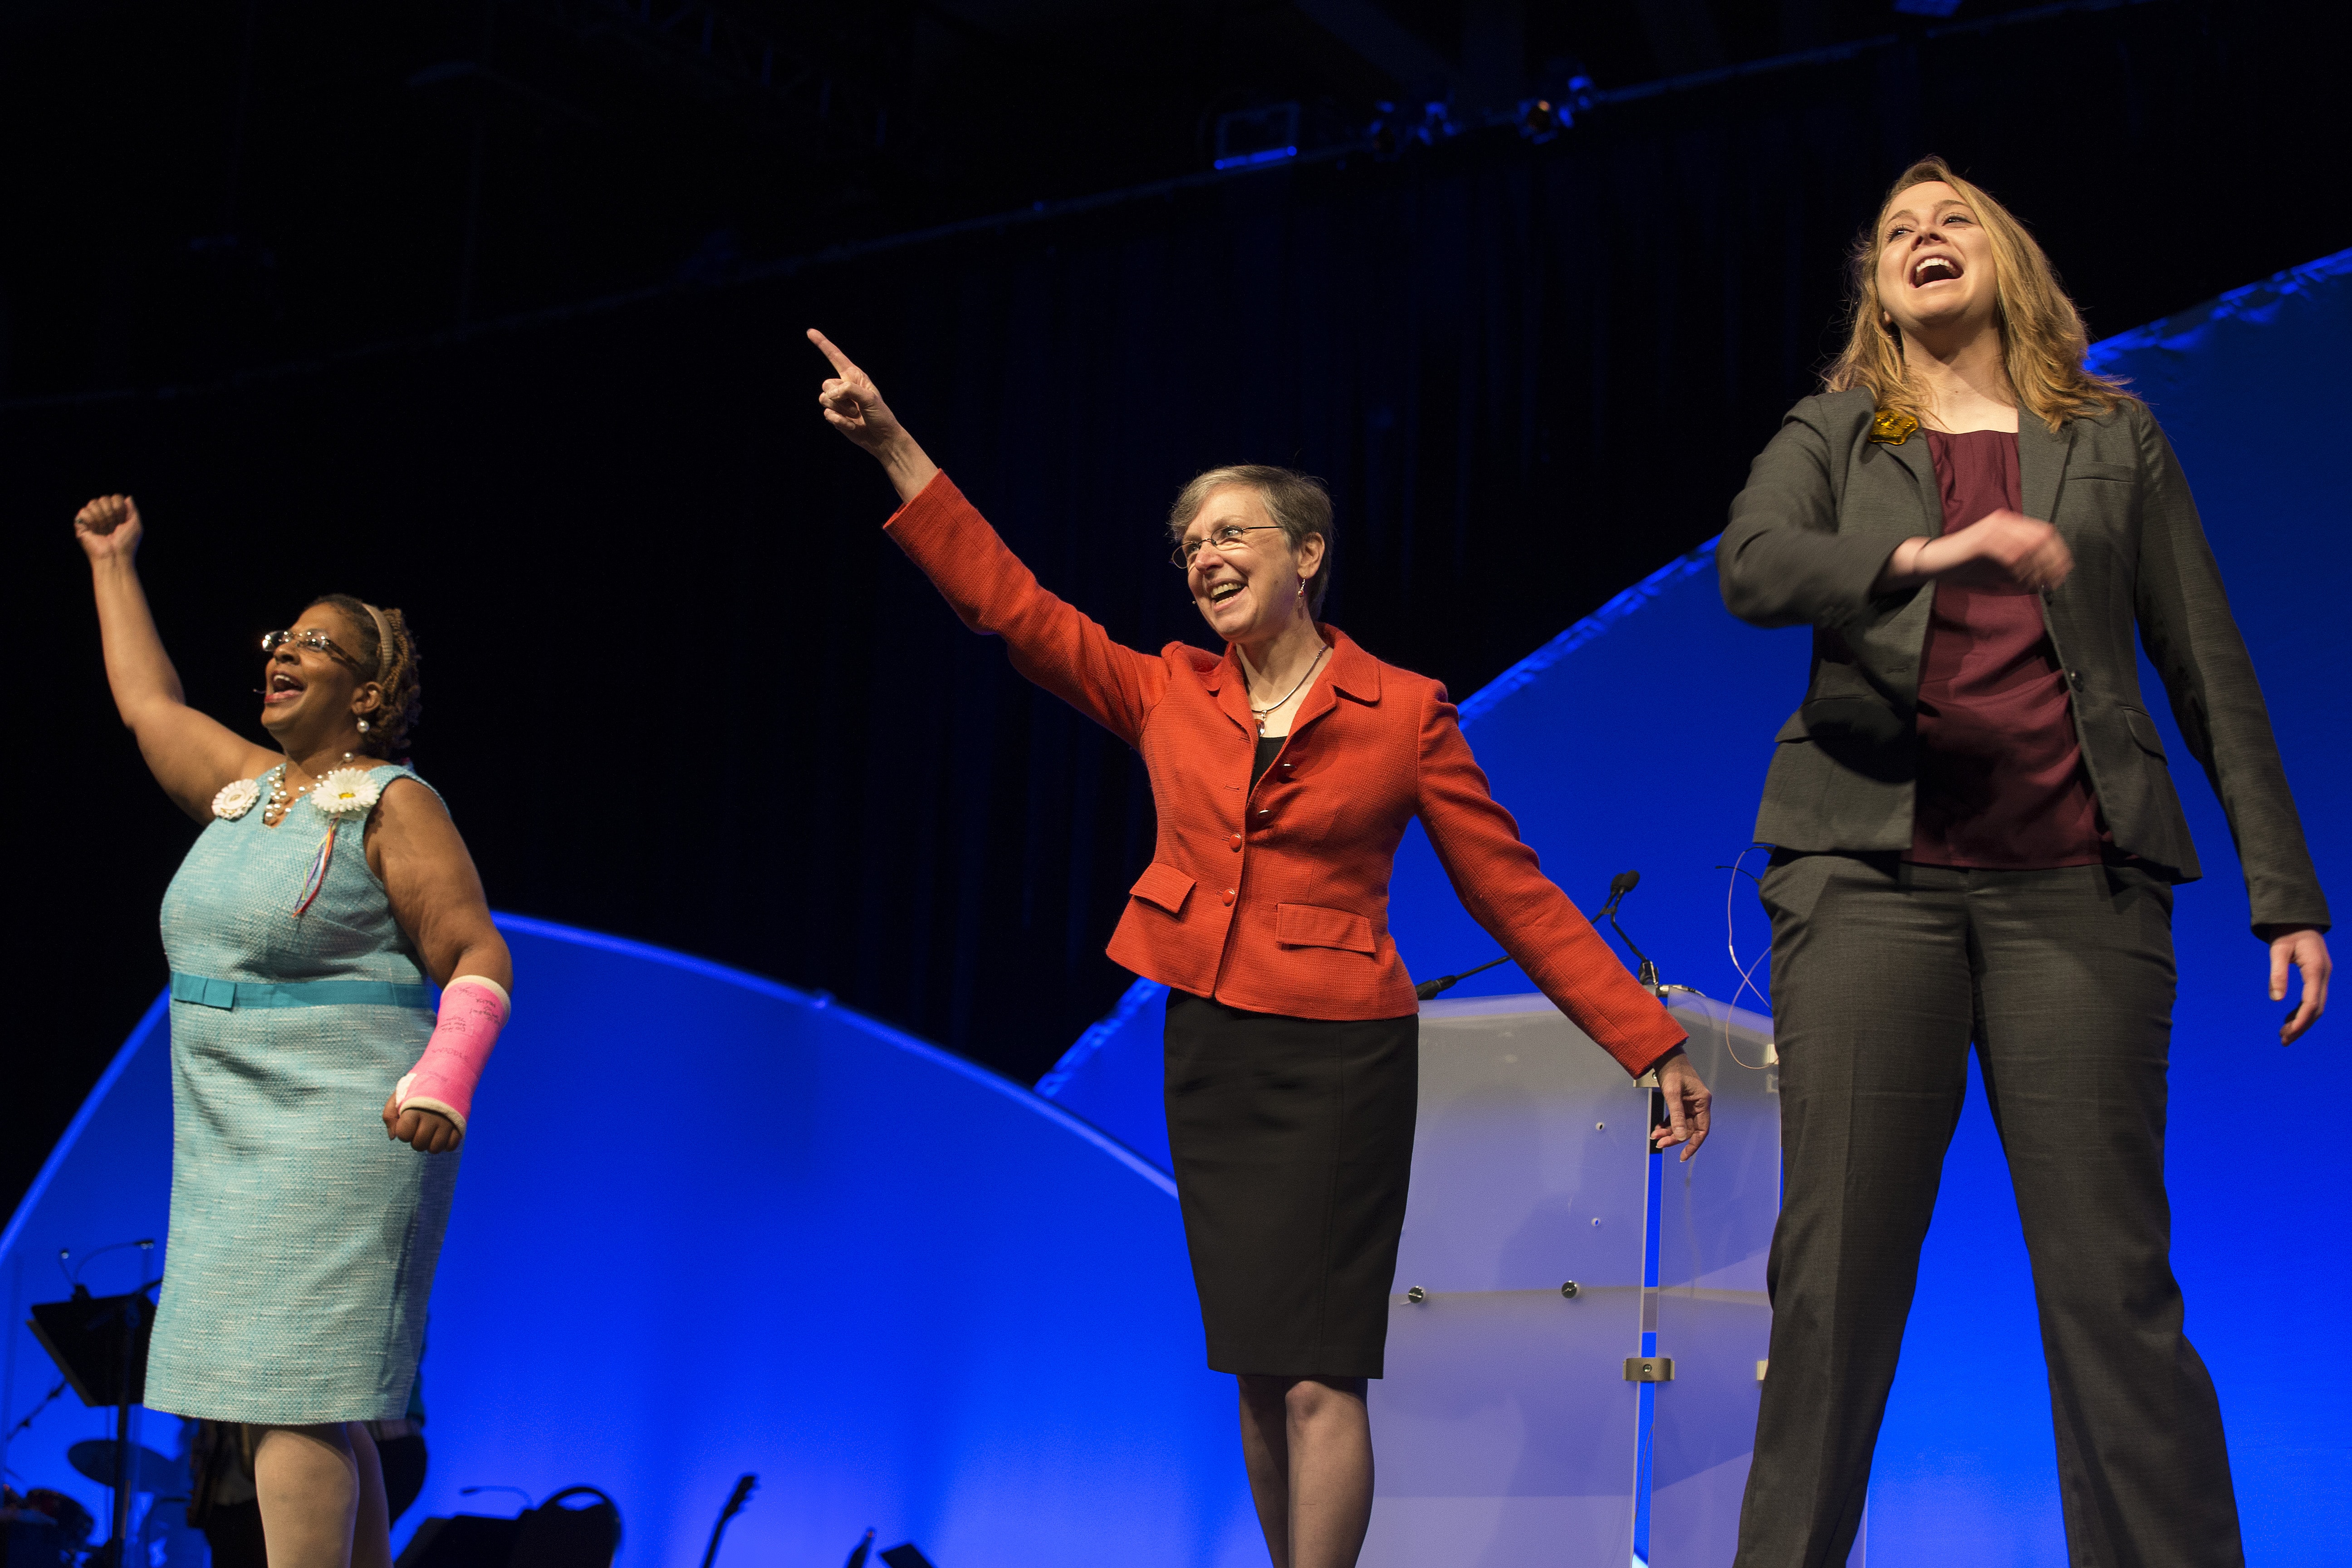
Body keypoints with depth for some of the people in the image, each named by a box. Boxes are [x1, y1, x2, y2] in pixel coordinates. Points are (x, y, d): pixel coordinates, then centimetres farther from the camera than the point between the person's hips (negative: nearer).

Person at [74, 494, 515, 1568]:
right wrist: (113, 565, 37)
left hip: (342, 1134, -8)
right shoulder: (246, 787, 16)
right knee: (286, 1404, 8)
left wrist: (445, 1078, -27)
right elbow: (148, 704, 31)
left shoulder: (391, 803, -6)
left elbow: (478, 958, -11)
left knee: (294, 1395, -15)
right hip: (238, 1145, 8)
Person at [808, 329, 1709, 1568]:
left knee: (1317, 1374, -9)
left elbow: (1516, 894, -1)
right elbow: (1008, 603, 0)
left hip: (1338, 1060, -4)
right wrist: (892, 446, -6)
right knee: (1256, 1371, 10)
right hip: (1207, 1050, 4)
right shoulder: (1167, 697, 6)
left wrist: (1651, 1045, -3)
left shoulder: (1403, 713, -3)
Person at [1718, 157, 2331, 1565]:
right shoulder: (1832, 435, 15)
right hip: (1872, 870, 0)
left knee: (2113, 1281, -4)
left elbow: (2212, 668, 12)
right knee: (1836, 1272, -3)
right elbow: (1751, 565, -6)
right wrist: (1927, 554, -24)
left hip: (2077, 882, 0)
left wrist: (2287, 893, 5)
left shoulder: (2115, 436, 16)